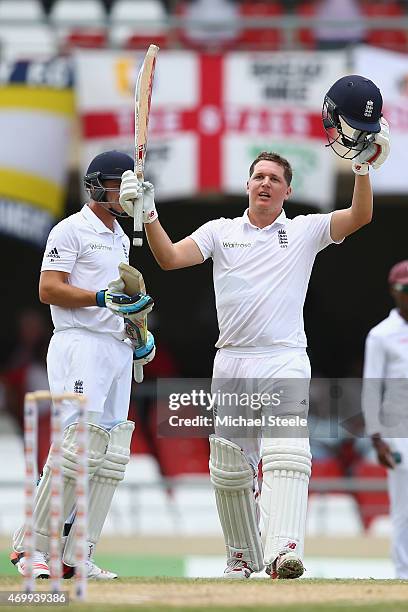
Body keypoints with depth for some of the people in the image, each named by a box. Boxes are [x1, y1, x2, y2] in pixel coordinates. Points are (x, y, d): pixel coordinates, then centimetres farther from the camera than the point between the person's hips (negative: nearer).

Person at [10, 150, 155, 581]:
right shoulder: (73, 230, -4)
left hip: (118, 350, 9)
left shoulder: (120, 238, 23)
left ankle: (74, 558, 3)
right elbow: (49, 289, -13)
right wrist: (105, 298, -21)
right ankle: (31, 547, -14)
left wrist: (140, 332, 14)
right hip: (80, 347, -9)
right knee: (80, 445, -19)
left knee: (111, 459, 3)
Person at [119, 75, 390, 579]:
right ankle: (242, 555, 19)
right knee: (228, 468, 4)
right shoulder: (220, 231, 13)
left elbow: (360, 216, -5)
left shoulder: (305, 231, 9)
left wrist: (364, 166, -20)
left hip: (284, 362, -3)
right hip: (231, 363, 3)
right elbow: (170, 258, 1)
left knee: (286, 454, -22)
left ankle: (283, 550, -36)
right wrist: (148, 215, -14)